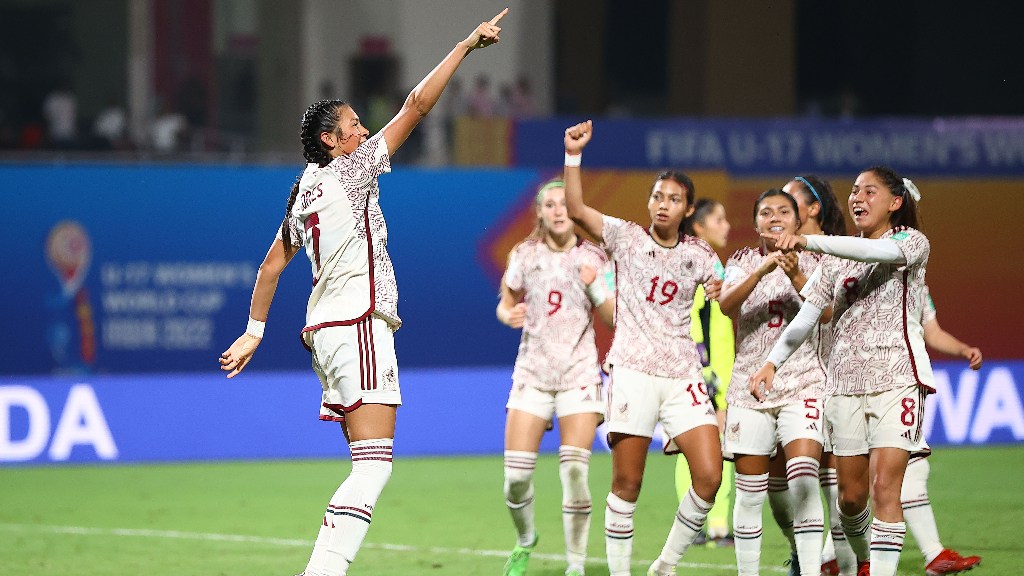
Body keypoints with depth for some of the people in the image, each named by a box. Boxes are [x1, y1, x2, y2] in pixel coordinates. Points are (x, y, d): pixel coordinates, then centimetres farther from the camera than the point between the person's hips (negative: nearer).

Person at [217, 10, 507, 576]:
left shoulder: (305, 193, 17)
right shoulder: (349, 172, -4)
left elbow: (272, 264, 24)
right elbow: (416, 104, -7)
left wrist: (254, 332, 32)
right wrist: (465, 45, -5)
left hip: (326, 332, 9)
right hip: (359, 326, -9)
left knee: (367, 464, 10)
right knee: (374, 466, -15)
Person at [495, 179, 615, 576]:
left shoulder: (593, 258, 2)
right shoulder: (525, 255, 3)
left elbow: (612, 317, 4)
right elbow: (505, 305, 12)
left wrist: (596, 287, -14)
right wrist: (510, 315, -10)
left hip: (579, 372, -1)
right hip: (532, 371, 1)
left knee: (575, 472, -12)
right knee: (516, 475, -5)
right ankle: (525, 540, 25)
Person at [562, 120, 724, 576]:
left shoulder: (699, 255, 10)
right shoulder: (626, 237, 4)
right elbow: (576, 210, -8)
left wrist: (722, 294, -5)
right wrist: (573, 156, -19)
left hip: (683, 374, 2)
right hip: (633, 371, -2)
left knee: (709, 476, -10)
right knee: (626, 484, -4)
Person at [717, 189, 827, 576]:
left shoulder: (812, 263, 5)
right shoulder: (744, 262, 7)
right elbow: (726, 304, -12)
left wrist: (795, 275, -27)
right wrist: (760, 272, -29)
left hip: (802, 385, -2)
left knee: (804, 482, -19)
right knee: (749, 493, 3)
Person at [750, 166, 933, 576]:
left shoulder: (912, 242, -1)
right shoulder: (838, 260, 15)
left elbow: (874, 251, -23)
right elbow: (808, 314, 11)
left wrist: (806, 242, -35)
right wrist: (773, 362, -2)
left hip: (897, 378, -5)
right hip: (845, 383, 5)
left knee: (884, 487, -15)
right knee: (851, 494, 6)